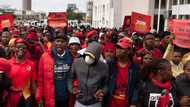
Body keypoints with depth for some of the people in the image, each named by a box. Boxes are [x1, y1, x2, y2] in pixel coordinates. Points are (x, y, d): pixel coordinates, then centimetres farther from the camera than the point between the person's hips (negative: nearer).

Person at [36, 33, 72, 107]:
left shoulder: (70, 57, -2)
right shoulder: (45, 56, -6)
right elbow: (40, 78, -2)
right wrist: (39, 96, -2)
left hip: (66, 98, 2)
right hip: (50, 98, -1)